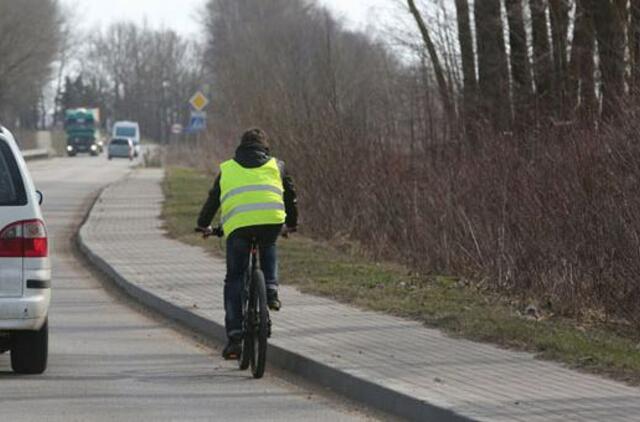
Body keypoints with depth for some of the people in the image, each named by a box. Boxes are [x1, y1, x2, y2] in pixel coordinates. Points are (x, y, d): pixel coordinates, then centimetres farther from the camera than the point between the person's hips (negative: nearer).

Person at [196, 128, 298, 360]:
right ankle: (271, 290, 14)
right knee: (268, 250, 36)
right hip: (272, 220, 1)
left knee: (234, 280, 9)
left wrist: (204, 225, 49)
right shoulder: (276, 165, 24)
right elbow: (290, 196, 33)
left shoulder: (227, 168, 25)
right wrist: (291, 225, 49)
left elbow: (213, 199, 33)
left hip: (238, 224, -1)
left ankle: (235, 336, 2)